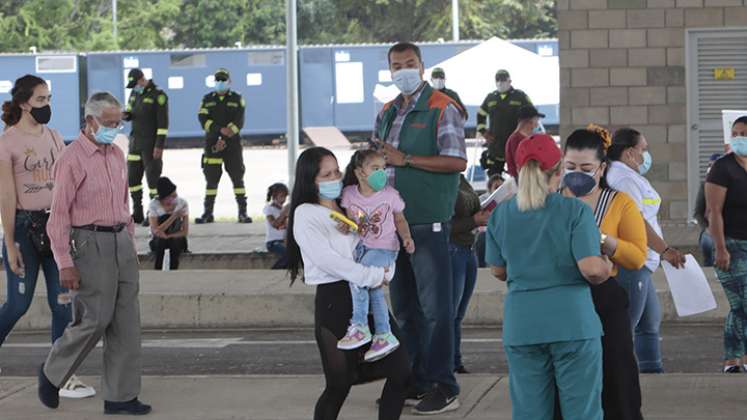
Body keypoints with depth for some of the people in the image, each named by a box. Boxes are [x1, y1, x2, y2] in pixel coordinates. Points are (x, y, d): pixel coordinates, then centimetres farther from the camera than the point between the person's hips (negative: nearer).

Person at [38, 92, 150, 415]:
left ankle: (121, 397, 8)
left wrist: (129, 240, 17)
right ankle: (52, 373, 15)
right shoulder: (72, 159, -10)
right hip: (90, 242, -7)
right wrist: (64, 263, -16)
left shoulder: (117, 155, 13)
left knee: (126, 322, 4)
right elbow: (59, 214, -12)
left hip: (121, 242, 7)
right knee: (94, 319, -8)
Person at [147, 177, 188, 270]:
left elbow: (185, 232, -12)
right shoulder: (154, 204, -16)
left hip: (177, 240, 0)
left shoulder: (182, 203, -12)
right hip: (158, 242, 0)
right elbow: (155, 231, -24)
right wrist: (174, 216, -31)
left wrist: (167, 236, -27)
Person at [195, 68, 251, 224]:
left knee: (237, 177, -3)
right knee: (211, 179, 3)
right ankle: (208, 213, 8)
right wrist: (220, 130, -19)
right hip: (212, 144, 1)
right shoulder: (207, 99, 9)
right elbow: (203, 120, -4)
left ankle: (243, 212, -2)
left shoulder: (237, 99, 5)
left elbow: (238, 122, -6)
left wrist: (225, 138, -17)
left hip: (232, 143, -1)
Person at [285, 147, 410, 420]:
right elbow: (327, 259, -15)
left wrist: (386, 271, -7)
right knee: (339, 384, -5)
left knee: (400, 372, 0)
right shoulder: (306, 214, -4)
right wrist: (374, 277, -15)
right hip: (334, 300, -7)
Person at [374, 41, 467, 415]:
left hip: (428, 222, -7)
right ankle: (414, 382, 19)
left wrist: (405, 159, -17)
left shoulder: (442, 109, -6)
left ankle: (443, 388, 0)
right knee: (404, 307, 11)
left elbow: (457, 161, -15)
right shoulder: (387, 113, 16)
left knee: (435, 307, -5)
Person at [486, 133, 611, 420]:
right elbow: (592, 269, -15)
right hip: (572, 321, -3)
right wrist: (607, 267, 6)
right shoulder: (575, 212, -8)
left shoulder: (500, 215, 5)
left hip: (521, 325, 3)